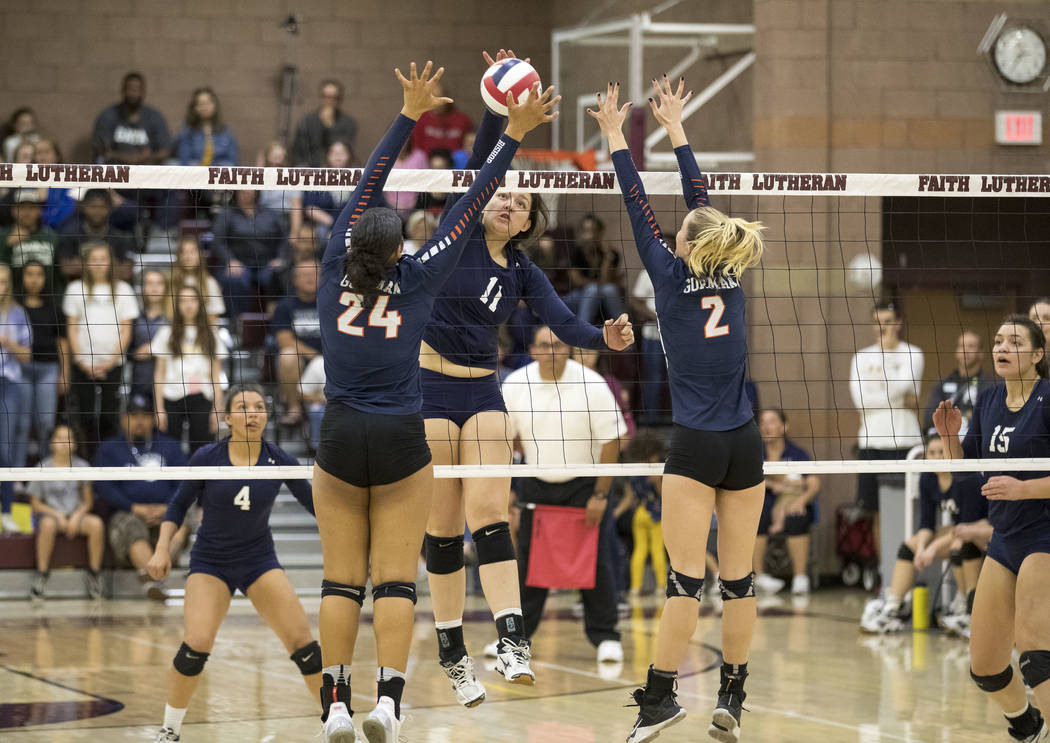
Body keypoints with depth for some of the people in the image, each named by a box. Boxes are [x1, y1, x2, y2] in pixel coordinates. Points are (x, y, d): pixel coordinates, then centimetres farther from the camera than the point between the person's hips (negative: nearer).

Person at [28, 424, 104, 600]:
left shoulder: (82, 467, 4)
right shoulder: (43, 468, 0)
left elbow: (88, 501, 8)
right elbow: (35, 504, 2)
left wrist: (78, 515, -12)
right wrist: (57, 514, -13)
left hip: (76, 515, 2)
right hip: (50, 514, -2)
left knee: (96, 523, -30)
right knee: (48, 524, -38)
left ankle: (94, 573, -16)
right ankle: (42, 575, -29)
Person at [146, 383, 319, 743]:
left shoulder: (279, 460, -9)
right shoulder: (207, 458, -12)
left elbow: (314, 503, 0)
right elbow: (179, 504, 1)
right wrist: (162, 548, -10)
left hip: (260, 560, 2)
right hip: (210, 561, -1)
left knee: (302, 642, -10)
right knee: (196, 644, -20)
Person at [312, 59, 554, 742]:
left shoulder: (336, 274, -1)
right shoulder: (417, 282, -5)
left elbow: (365, 191, 6)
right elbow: (469, 208, -1)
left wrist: (410, 115, 11)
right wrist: (514, 136, 4)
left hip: (341, 441, 2)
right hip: (402, 442, -2)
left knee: (342, 579, 4)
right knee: (397, 579, -1)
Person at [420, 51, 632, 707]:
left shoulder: (523, 272, 8)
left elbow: (564, 324, -6)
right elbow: (479, 164, -17)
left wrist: (605, 336, -27)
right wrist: (498, 106, -31)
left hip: (484, 393, 3)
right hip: (429, 387, -3)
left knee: (490, 514, -11)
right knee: (444, 526, -1)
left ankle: (512, 642, -23)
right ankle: (453, 653, 7)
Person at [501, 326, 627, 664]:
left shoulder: (591, 384, -15)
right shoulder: (515, 385, -7)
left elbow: (611, 441, -11)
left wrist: (600, 494, -14)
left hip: (584, 484, -3)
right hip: (537, 485, 3)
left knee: (595, 563, -8)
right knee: (528, 561, 3)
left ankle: (605, 637, 0)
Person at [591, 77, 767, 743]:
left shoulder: (675, 278, -4)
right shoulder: (730, 277, 7)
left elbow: (640, 211, 2)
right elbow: (703, 202, 17)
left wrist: (616, 138, 10)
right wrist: (676, 129, 25)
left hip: (696, 448, -4)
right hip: (745, 444, 4)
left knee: (686, 577, -7)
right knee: (739, 577, 5)